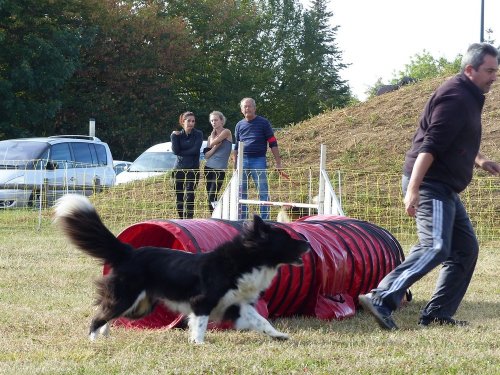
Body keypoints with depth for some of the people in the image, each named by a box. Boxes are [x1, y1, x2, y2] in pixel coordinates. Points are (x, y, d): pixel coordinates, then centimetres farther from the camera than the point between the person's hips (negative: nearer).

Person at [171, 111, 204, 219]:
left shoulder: (198, 134, 1)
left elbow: (195, 150, -11)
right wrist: (174, 136, -8)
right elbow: (175, 151, -6)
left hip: (193, 169, -3)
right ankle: (181, 220, 14)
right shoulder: (178, 134, 8)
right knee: (178, 197, 4)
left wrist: (182, 153, -7)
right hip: (179, 169, 3)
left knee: (189, 196, -12)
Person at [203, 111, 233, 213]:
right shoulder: (212, 136, 15)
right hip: (208, 167, 7)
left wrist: (212, 136, 7)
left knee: (212, 197, -17)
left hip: (219, 169, -7)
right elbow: (206, 155, 7)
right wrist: (215, 147, -8)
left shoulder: (226, 132, -3)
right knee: (209, 198, 5)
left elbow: (212, 143, -12)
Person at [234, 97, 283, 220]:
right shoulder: (239, 125, 13)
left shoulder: (263, 123, 2)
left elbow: (273, 143, 0)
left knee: (263, 191, -6)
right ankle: (242, 219, 11)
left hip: (258, 160, -4)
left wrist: (278, 163, -6)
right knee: (241, 191, 5)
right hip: (242, 161, 4)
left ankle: (265, 218, -4)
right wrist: (235, 165, 16)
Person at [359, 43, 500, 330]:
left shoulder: (469, 98, 18)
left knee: (466, 249, 11)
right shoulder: (455, 96, -14)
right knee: (435, 247, -22)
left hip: (445, 188, 11)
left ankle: (437, 314, 11)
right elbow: (431, 144, -23)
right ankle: (382, 300, -28)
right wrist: (412, 189, -30)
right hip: (430, 184, -11)